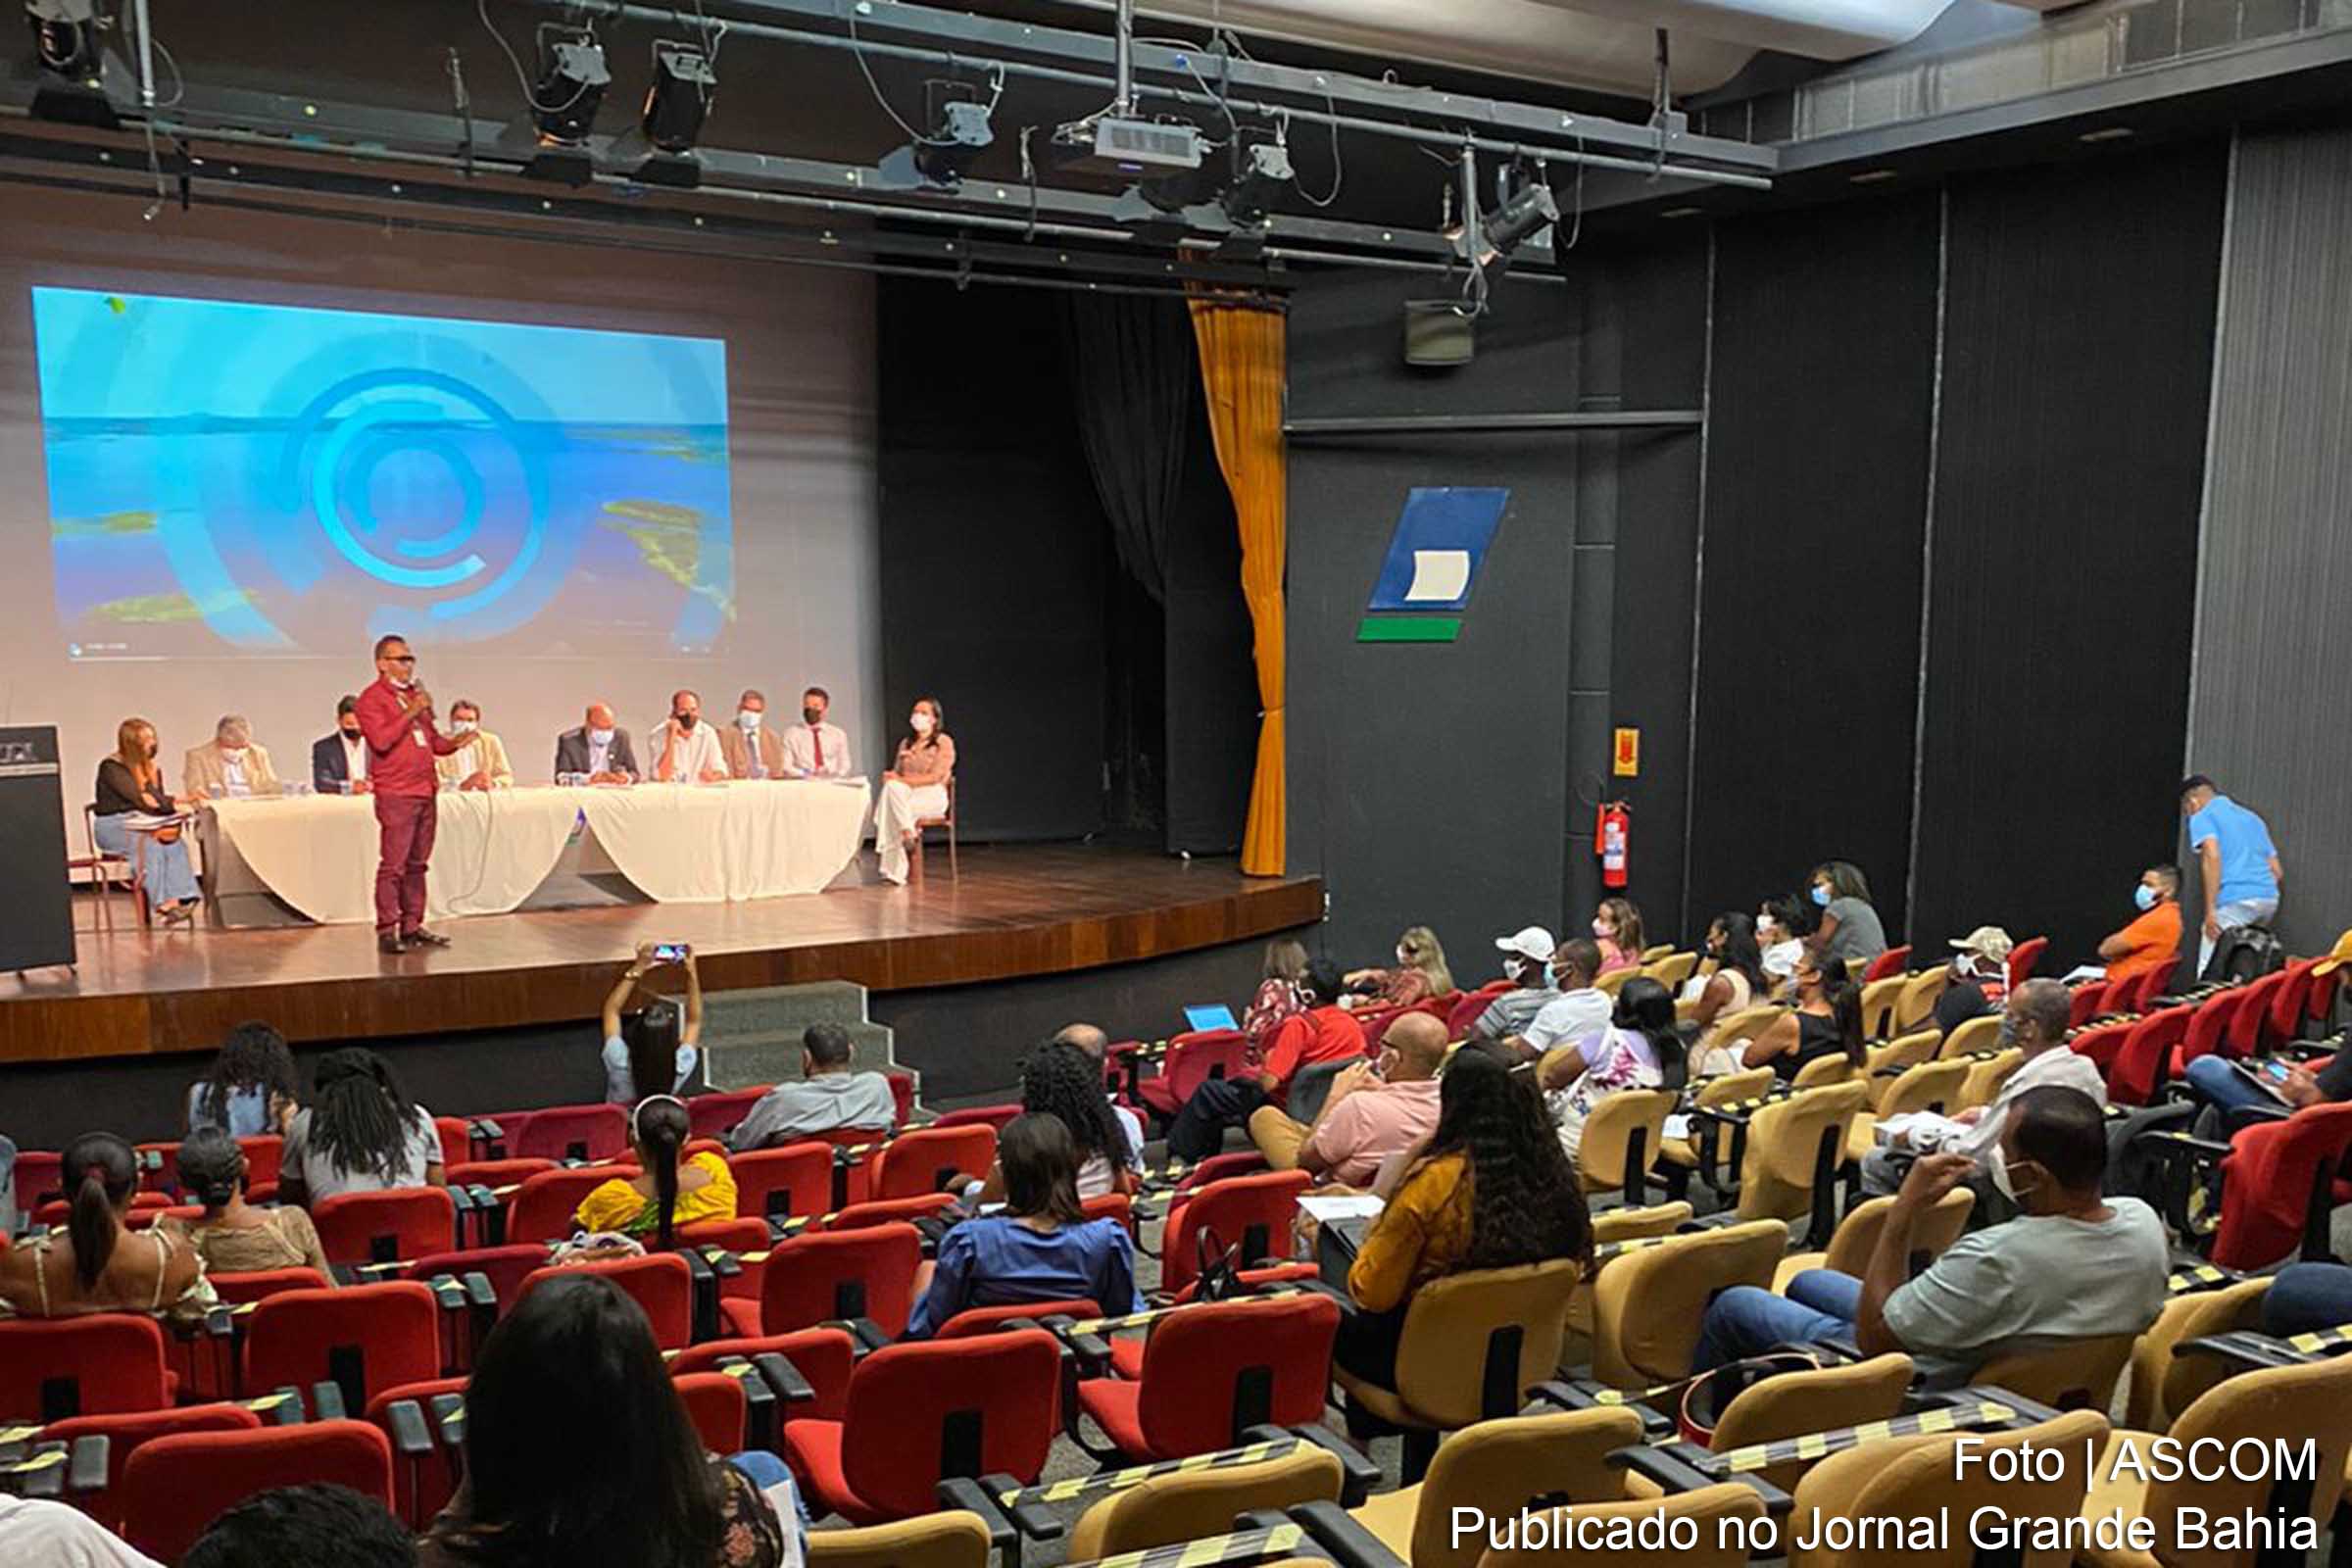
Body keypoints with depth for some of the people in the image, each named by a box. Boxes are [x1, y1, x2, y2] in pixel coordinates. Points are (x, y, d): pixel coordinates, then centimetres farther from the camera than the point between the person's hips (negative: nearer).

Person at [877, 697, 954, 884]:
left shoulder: (944, 742, 4)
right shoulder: (906, 744, 24)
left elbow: (935, 777, -8)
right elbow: (897, 773, 17)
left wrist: (902, 780, -16)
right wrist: (892, 777, -9)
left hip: (933, 795, -4)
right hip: (904, 793, 4)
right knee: (891, 787, -34)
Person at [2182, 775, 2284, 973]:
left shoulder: (2202, 817, 7)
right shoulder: (2252, 817, 27)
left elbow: (2212, 855, -12)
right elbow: (2278, 872, 23)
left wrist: (2210, 910, -14)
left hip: (2235, 900, -7)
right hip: (2269, 899, 7)